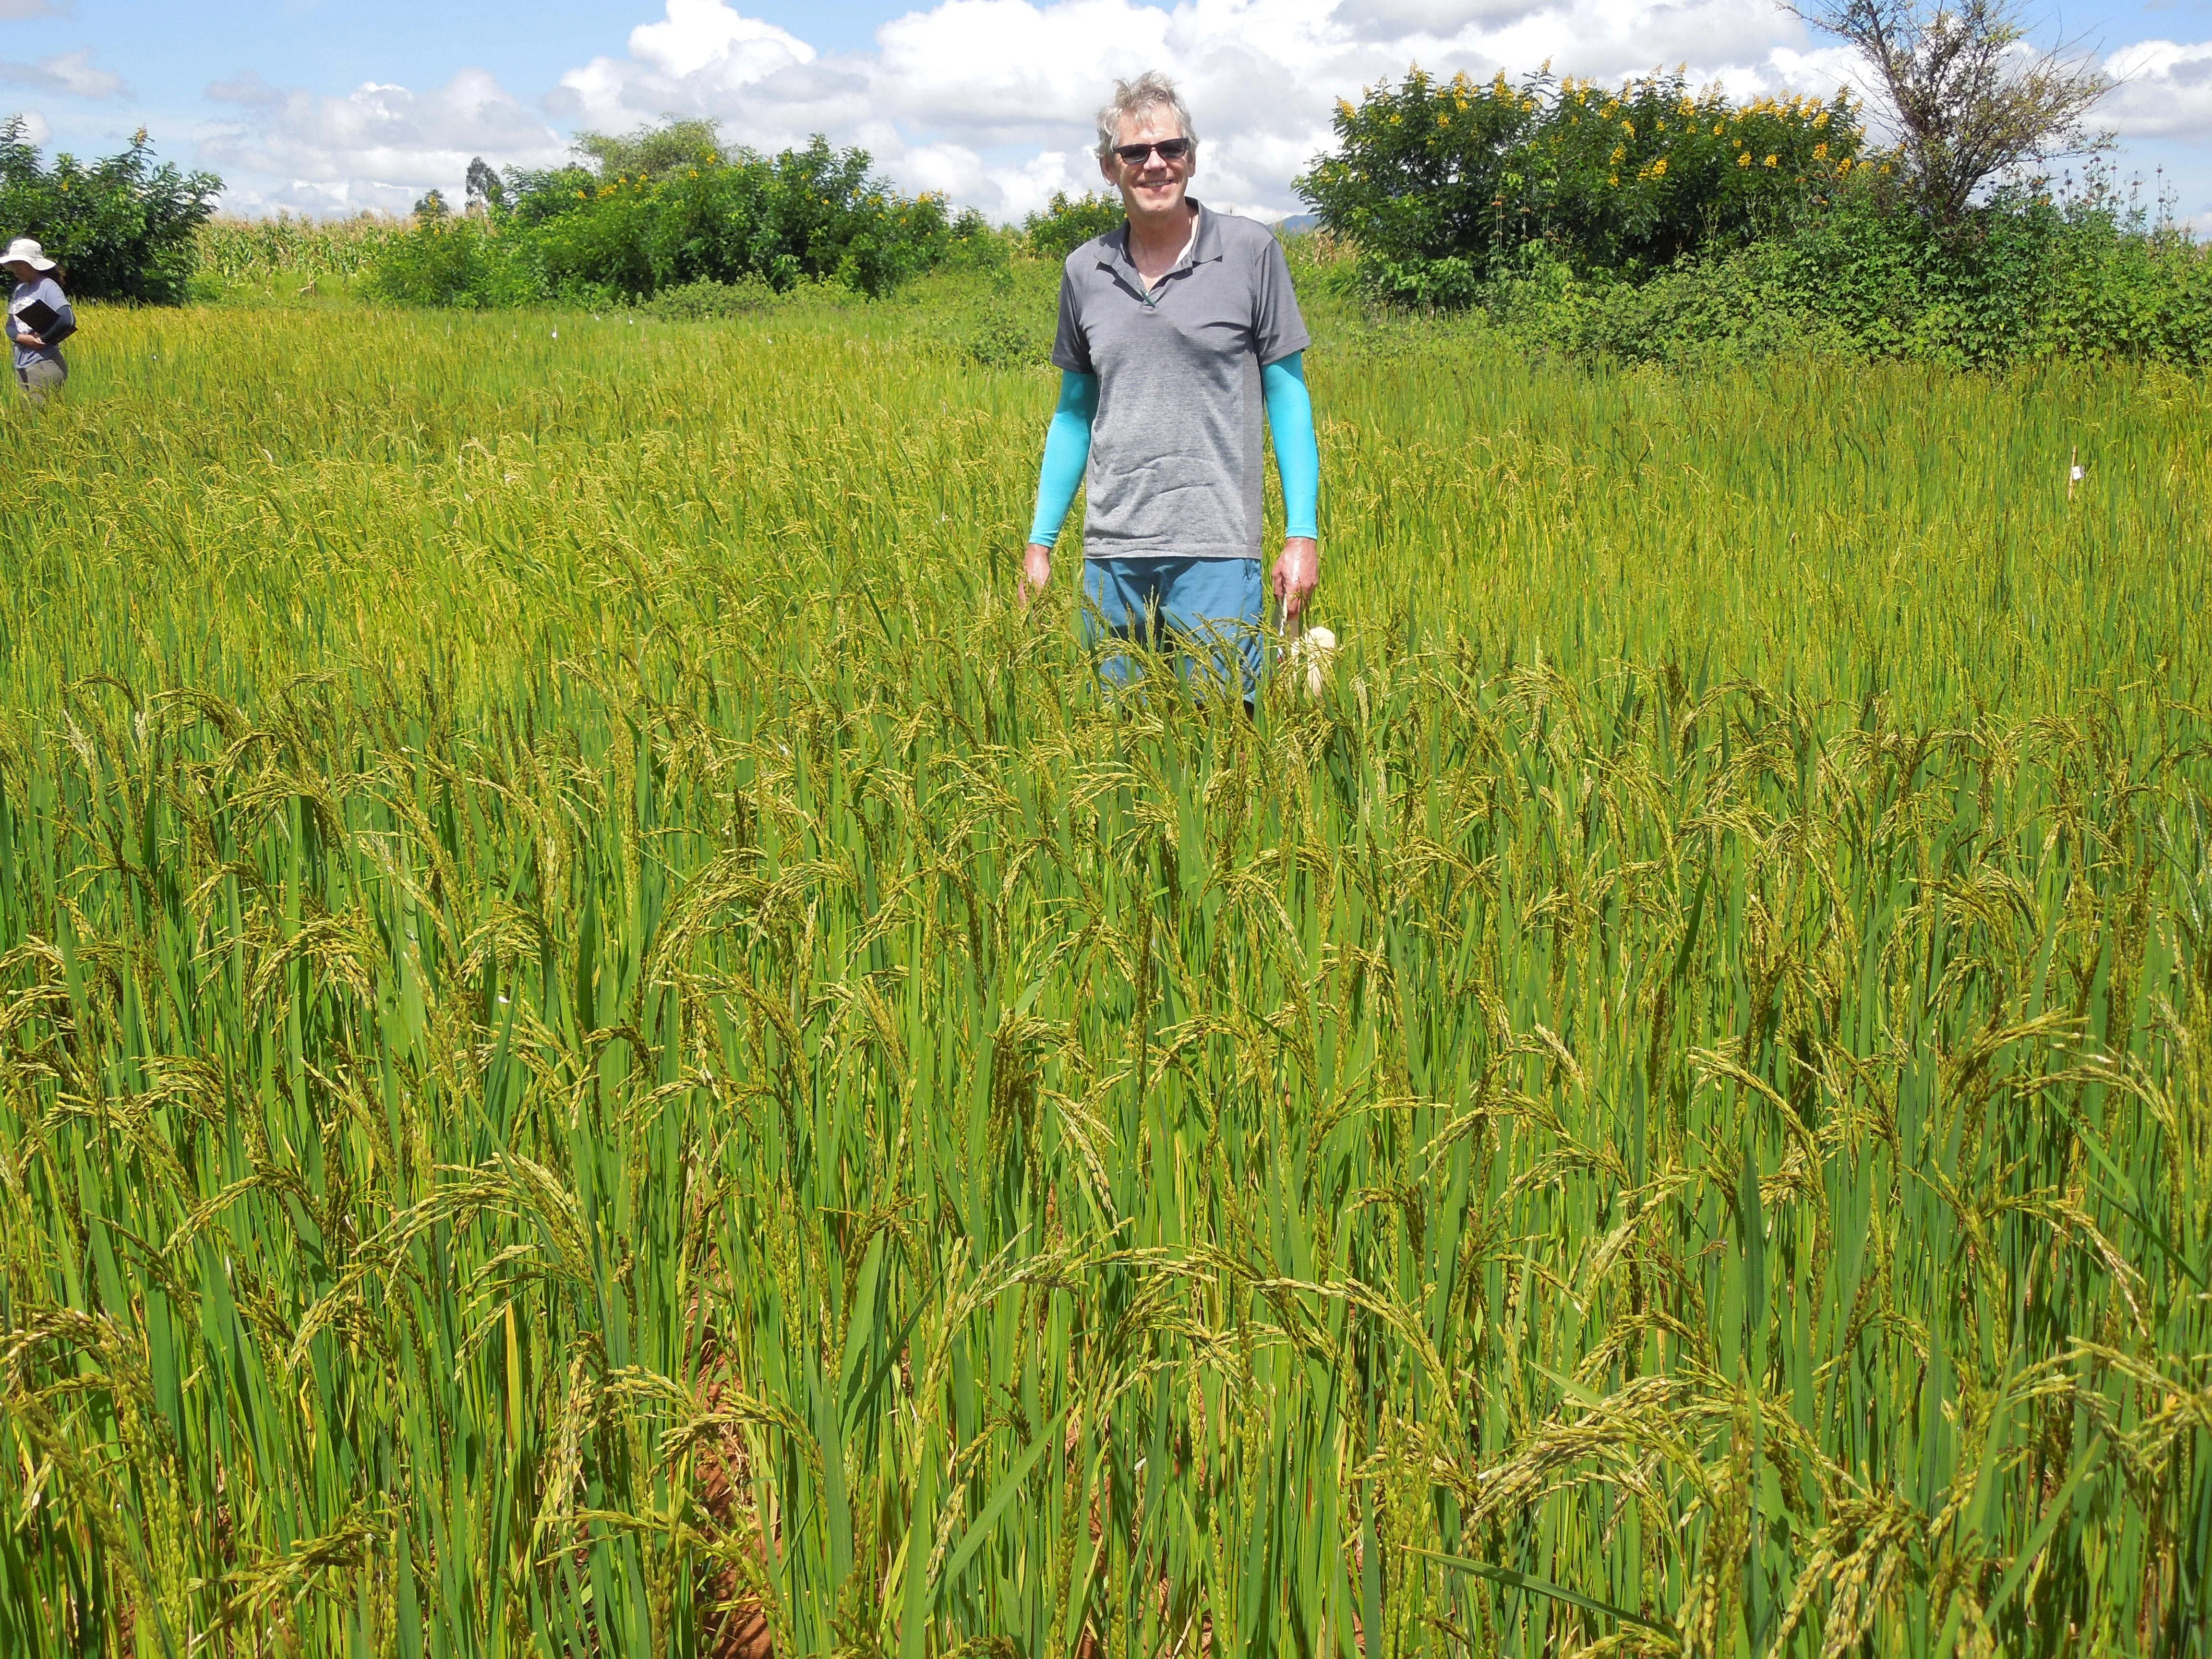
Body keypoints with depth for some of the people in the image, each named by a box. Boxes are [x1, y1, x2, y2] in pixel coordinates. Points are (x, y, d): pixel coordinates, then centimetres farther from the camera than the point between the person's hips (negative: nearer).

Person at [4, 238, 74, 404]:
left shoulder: (47, 287, -9)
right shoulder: (20, 289, 14)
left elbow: (67, 320, -24)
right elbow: (10, 326, 13)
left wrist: (42, 339, -13)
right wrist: (21, 337, -9)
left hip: (44, 364, -8)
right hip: (21, 367, 8)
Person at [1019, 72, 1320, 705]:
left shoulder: (1250, 250, 0)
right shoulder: (1084, 271, 9)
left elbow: (1287, 396, 2)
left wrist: (1302, 535, -4)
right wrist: (1040, 542, 13)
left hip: (1215, 552, -3)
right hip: (1109, 556, 3)